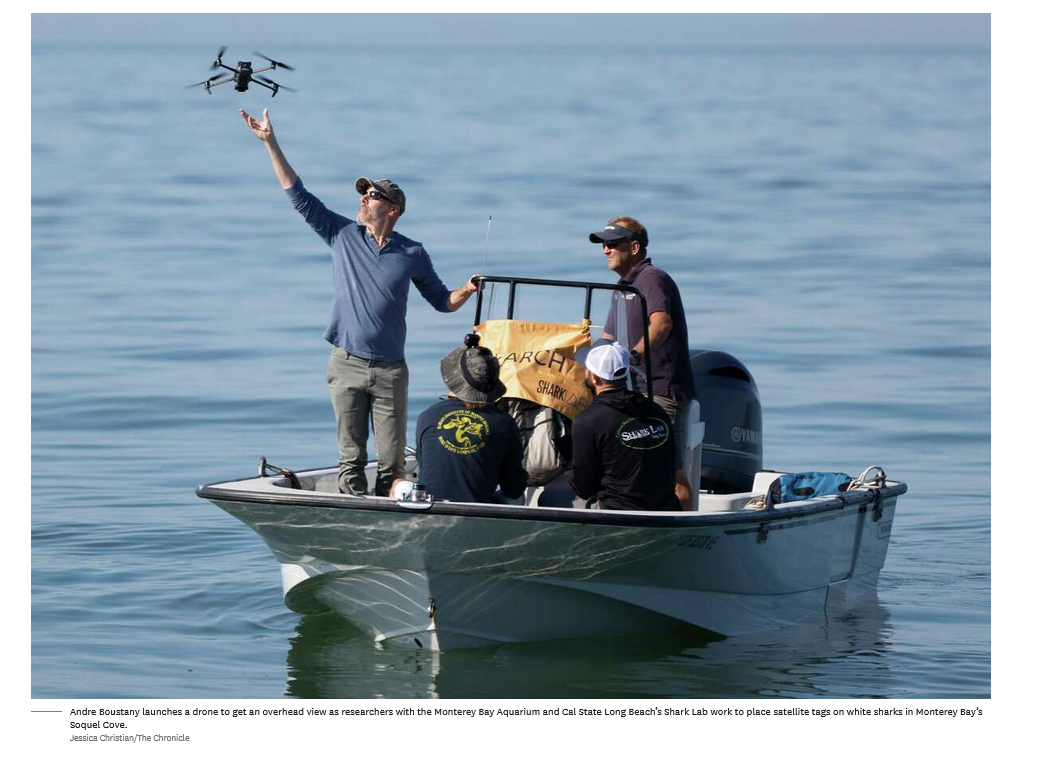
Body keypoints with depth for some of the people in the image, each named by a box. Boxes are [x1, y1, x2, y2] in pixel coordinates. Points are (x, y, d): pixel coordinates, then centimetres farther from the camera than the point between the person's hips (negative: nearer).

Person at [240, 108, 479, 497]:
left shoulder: (412, 254, 5)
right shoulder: (343, 235, 6)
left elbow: (442, 301, 15)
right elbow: (299, 196, 6)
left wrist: (466, 291, -8)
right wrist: (270, 143, 4)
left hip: (390, 370, -1)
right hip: (346, 365, 1)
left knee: (392, 461, -3)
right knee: (350, 457, 0)